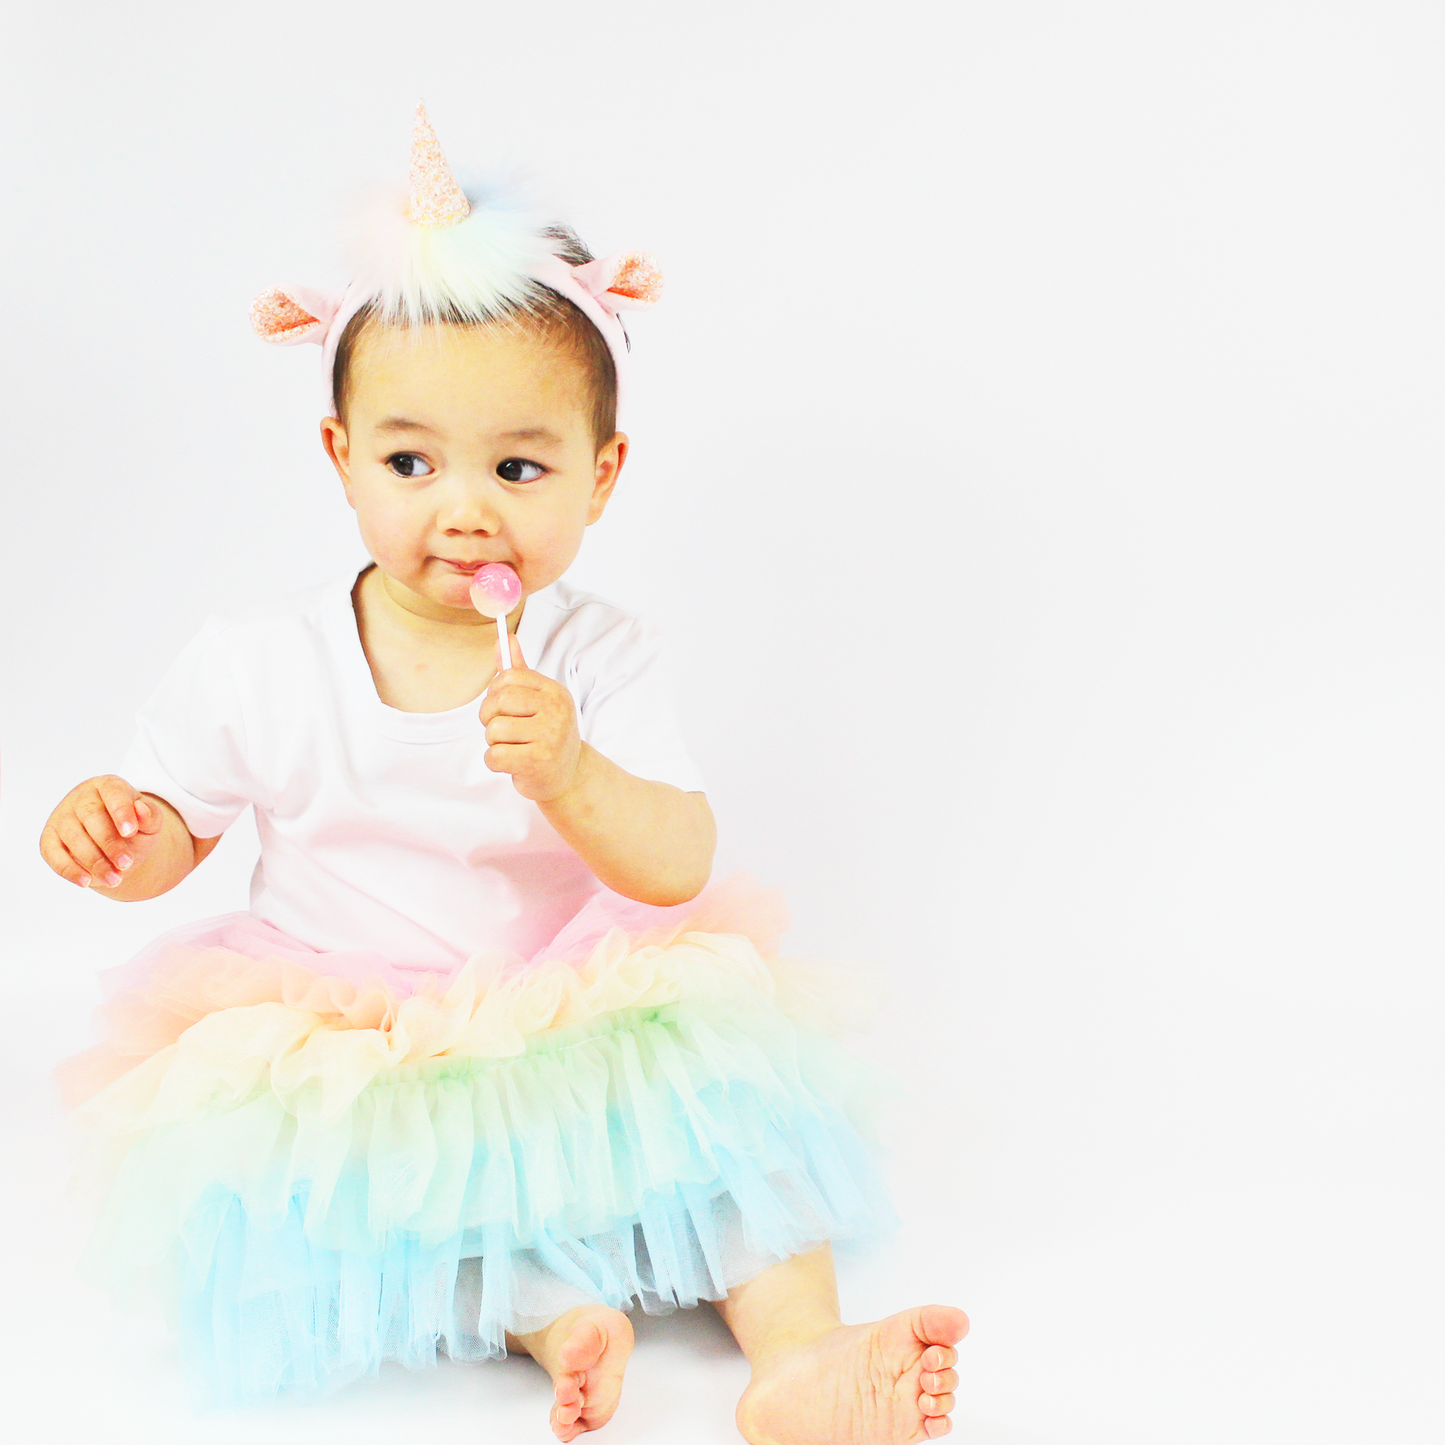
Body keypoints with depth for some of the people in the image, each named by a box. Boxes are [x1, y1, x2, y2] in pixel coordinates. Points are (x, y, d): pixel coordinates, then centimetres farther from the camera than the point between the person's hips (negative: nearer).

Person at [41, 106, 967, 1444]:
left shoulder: (597, 656, -8)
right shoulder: (258, 662, -7)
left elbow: (678, 868, -16)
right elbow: (171, 826, 2)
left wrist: (568, 773, -36)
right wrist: (116, 833, -23)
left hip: (564, 1017, 0)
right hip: (334, 1035, 1)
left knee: (732, 1070, -21)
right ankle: (555, 1312, -31)